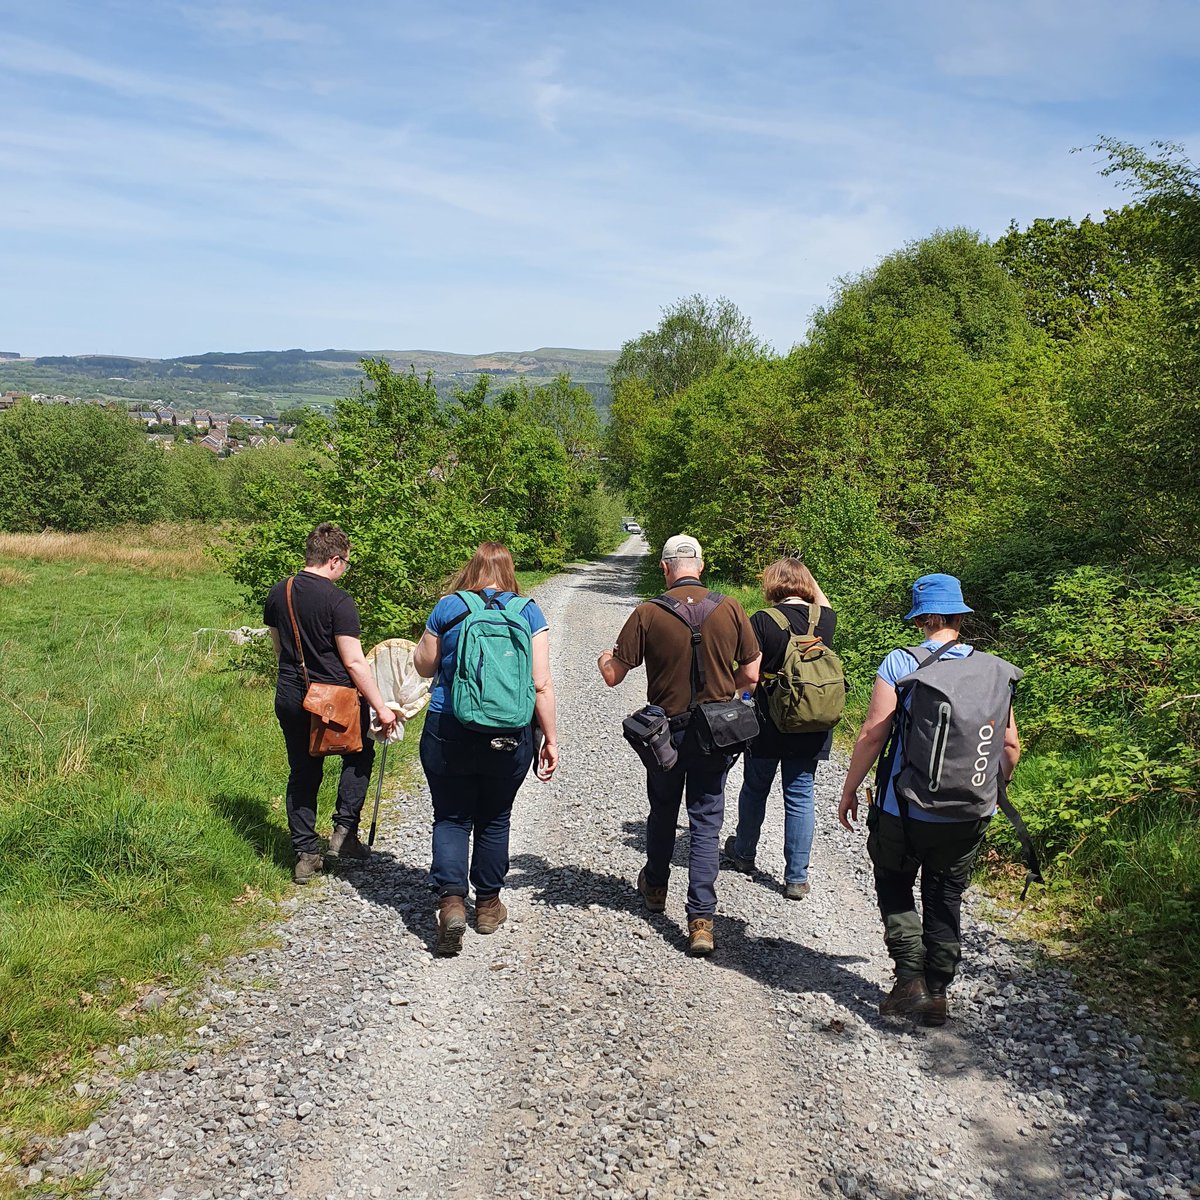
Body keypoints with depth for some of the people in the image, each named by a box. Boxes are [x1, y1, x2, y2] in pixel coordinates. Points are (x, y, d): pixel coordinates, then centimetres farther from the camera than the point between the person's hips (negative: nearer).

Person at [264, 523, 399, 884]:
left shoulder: (277, 594, 5)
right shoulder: (337, 601, -17)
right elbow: (353, 661, -18)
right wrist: (381, 707, -13)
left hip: (289, 699, 6)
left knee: (302, 773, 15)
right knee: (359, 755, 20)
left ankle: (305, 854, 18)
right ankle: (344, 831, 13)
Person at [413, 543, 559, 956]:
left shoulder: (448, 608, -2)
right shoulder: (528, 612, -2)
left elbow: (423, 666, 9)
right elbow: (541, 683, -6)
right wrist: (550, 739, 0)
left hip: (448, 734, -1)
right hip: (510, 737, 2)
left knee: (451, 818, 9)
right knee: (494, 819, 17)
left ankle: (451, 900, -9)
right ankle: (488, 904, 29)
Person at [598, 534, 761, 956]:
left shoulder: (648, 613, -11)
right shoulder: (730, 609, -8)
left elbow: (613, 676, -6)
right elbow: (751, 675, -3)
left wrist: (603, 660, 18)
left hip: (666, 730, 0)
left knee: (662, 813, 22)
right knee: (706, 823, 5)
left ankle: (655, 888, 42)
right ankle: (701, 921, 0)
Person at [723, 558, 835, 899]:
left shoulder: (762, 621, -13)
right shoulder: (825, 619, -2)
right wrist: (808, 577, 22)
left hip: (769, 726, -2)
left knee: (755, 789, 18)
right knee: (800, 798, 8)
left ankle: (744, 852, 38)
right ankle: (797, 877, 10)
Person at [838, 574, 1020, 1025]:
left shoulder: (901, 663, -11)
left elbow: (873, 734, -14)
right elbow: (1011, 746, 4)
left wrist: (849, 789, -2)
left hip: (907, 809, -3)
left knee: (894, 884, 18)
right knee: (945, 899, 17)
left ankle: (910, 980, 8)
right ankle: (937, 993, 23)